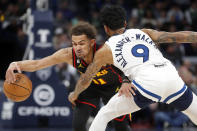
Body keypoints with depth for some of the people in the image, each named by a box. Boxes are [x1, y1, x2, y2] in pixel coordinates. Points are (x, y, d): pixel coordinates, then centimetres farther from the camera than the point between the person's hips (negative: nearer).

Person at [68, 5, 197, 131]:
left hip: (147, 83, -3)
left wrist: (75, 94, 48)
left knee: (104, 115, 14)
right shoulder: (144, 32, 26)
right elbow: (177, 36, 15)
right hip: (173, 78, 3)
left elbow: (85, 80, 30)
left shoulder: (105, 50, 20)